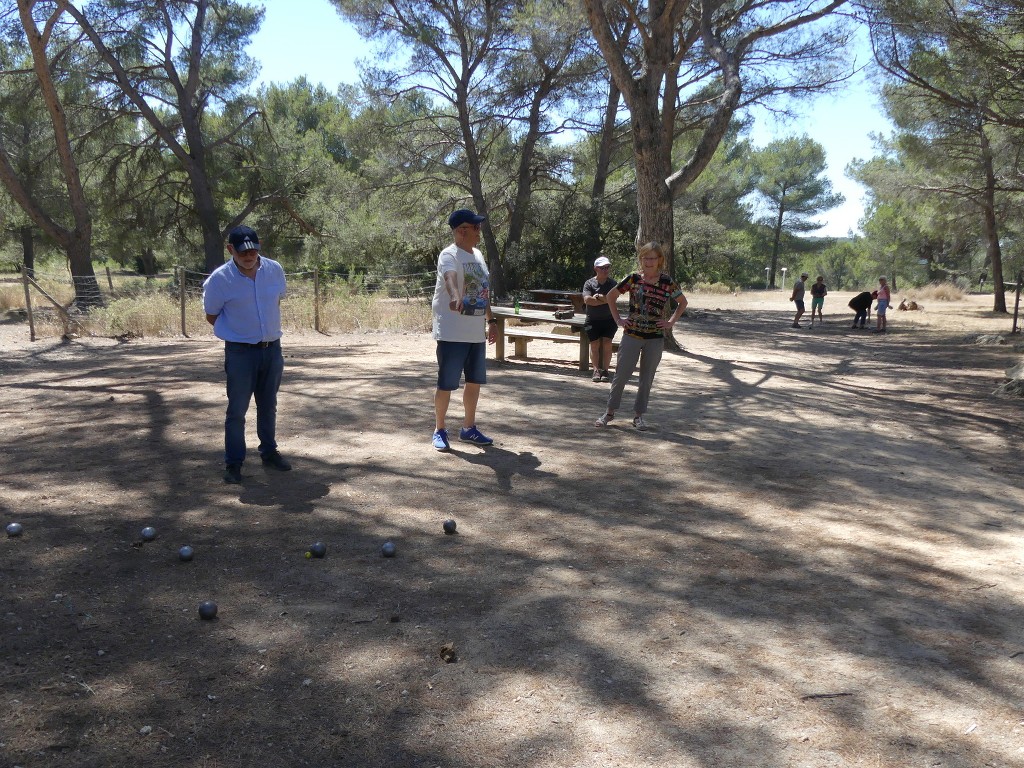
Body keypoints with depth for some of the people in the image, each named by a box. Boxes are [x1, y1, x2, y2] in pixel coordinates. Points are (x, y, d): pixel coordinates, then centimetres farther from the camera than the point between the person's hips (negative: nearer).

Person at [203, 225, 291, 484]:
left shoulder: (275, 270, -2)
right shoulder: (220, 278, -13)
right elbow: (211, 316, -2)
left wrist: (263, 327, 11)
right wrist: (241, 331, 2)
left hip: (272, 348, 4)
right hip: (240, 352, -4)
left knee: (268, 406, 16)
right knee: (237, 409, -1)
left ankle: (269, 452, 31)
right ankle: (233, 462, 10)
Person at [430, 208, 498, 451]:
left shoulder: (478, 255, 14)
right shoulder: (449, 255, -14)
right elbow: (450, 277, -37)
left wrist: (491, 320, 20)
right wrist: (456, 297, -57)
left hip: (477, 333, 8)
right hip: (452, 333, -8)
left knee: (475, 381, 14)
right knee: (446, 383, -1)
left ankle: (469, 428, 27)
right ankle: (439, 430, 13)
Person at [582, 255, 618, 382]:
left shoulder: (612, 283, 3)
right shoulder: (589, 283, -1)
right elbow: (587, 300, -15)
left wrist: (597, 297, -12)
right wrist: (605, 299, -13)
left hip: (609, 319, 1)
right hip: (593, 320, 0)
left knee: (607, 344, -5)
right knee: (595, 345, -2)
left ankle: (605, 370, 0)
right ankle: (596, 370, 4)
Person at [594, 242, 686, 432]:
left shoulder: (667, 282, 0)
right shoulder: (633, 279, -2)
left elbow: (682, 302, 14)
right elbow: (611, 296, 10)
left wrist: (671, 322, 2)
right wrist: (618, 319, 3)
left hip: (655, 338, 1)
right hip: (632, 335, -1)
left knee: (647, 378, 7)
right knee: (621, 374, 1)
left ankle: (639, 415, 19)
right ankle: (610, 411, 14)